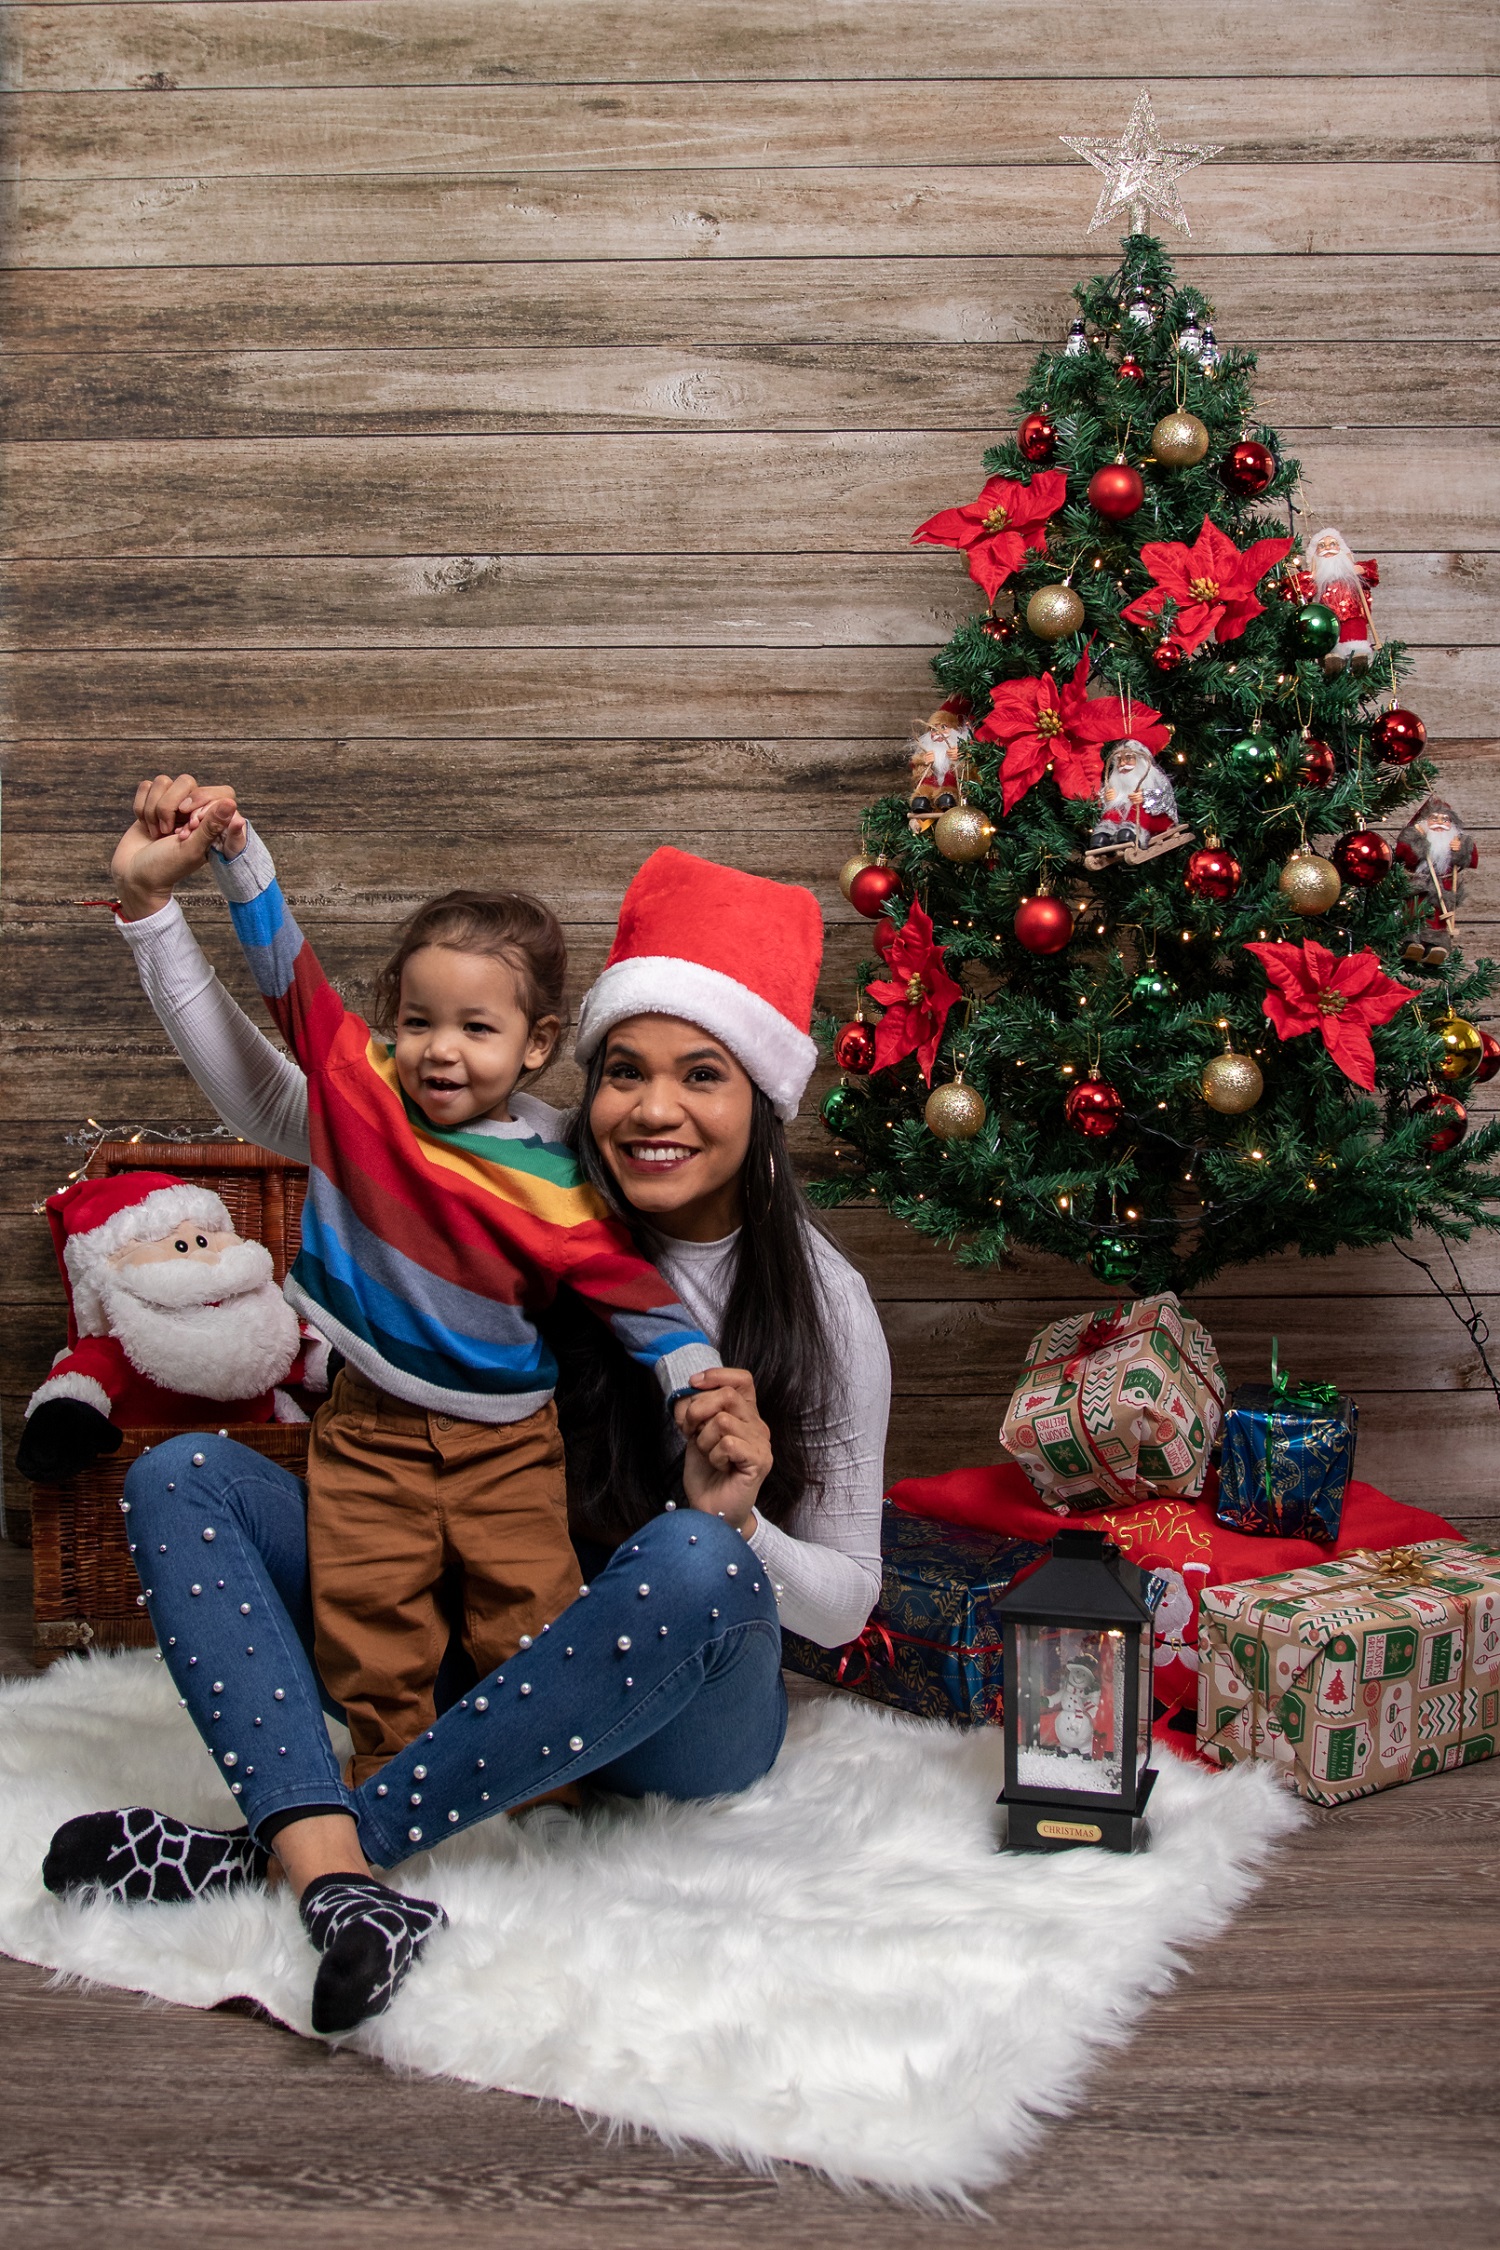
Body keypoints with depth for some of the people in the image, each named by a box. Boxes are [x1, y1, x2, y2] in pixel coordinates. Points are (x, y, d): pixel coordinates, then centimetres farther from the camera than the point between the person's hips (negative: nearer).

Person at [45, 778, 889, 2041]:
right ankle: (334, 1885, -38)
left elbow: (842, 1603, -6)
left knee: (694, 1563, -39)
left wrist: (735, 1523, -26)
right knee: (182, 1476, -15)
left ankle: (266, 1851, -30)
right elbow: (272, 1104, -2)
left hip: (679, 1719, -3)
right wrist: (152, 905, -10)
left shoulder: (818, 1305, -11)